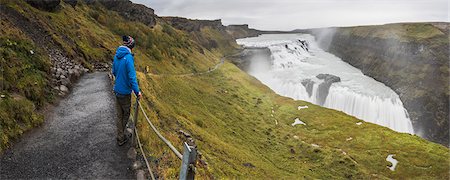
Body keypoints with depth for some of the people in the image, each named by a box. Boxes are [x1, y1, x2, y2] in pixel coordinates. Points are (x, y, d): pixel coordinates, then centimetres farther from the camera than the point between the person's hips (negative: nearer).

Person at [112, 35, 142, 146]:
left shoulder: (117, 56, 1)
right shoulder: (128, 58, -22)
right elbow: (132, 77, -24)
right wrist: (137, 92, -17)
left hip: (117, 90, 7)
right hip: (125, 92, -7)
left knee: (120, 115, 16)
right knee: (126, 114, 14)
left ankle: (120, 138, 27)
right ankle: (121, 137, 28)